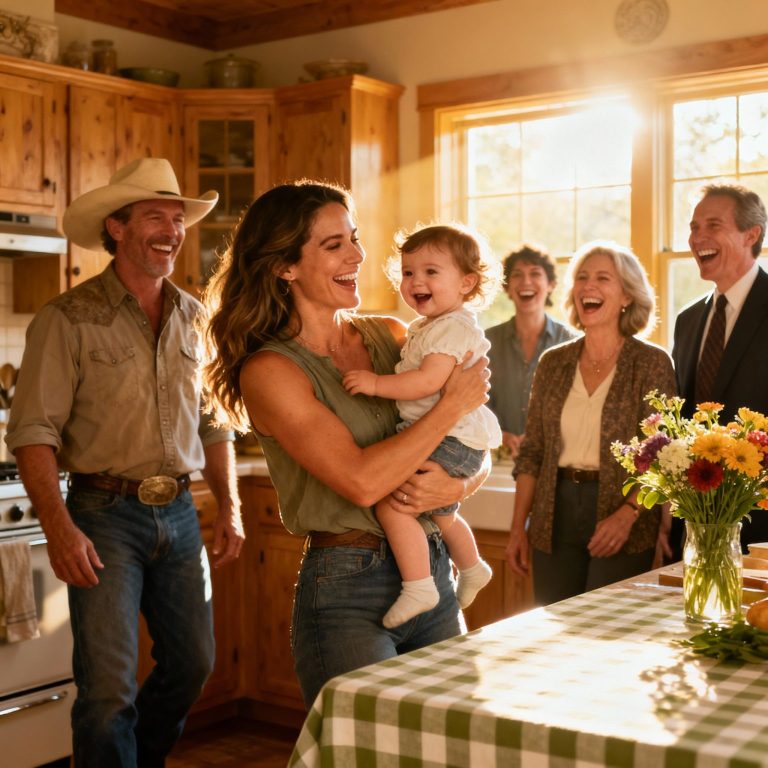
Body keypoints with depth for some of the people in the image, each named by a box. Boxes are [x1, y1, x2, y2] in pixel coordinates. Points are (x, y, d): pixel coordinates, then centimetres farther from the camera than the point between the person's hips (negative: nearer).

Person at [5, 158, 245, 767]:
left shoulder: (194, 318, 9)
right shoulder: (70, 319, -8)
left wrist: (230, 507, 8)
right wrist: (59, 528, -23)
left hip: (179, 511, 6)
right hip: (106, 515, -5)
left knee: (193, 663, 15)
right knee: (109, 688, -4)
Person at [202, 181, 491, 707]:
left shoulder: (392, 336, 8)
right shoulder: (270, 370, -10)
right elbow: (362, 481, -20)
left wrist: (456, 487, -10)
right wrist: (454, 403, -13)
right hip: (348, 592, -6)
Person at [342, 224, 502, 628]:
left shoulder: (454, 327, -17)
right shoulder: (423, 326, 17)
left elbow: (428, 381, -28)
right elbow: (413, 371, 31)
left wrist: (377, 383, -26)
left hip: (451, 440, -11)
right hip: (446, 441, 11)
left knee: (390, 502, -23)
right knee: (441, 514, 30)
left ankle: (418, 588, -18)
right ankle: (473, 568, 52)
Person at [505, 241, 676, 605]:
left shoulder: (652, 363, -4)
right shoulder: (553, 362, 7)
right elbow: (532, 452, 9)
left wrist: (628, 513, -21)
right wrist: (518, 527, 5)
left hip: (623, 524, -3)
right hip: (555, 518, 4)